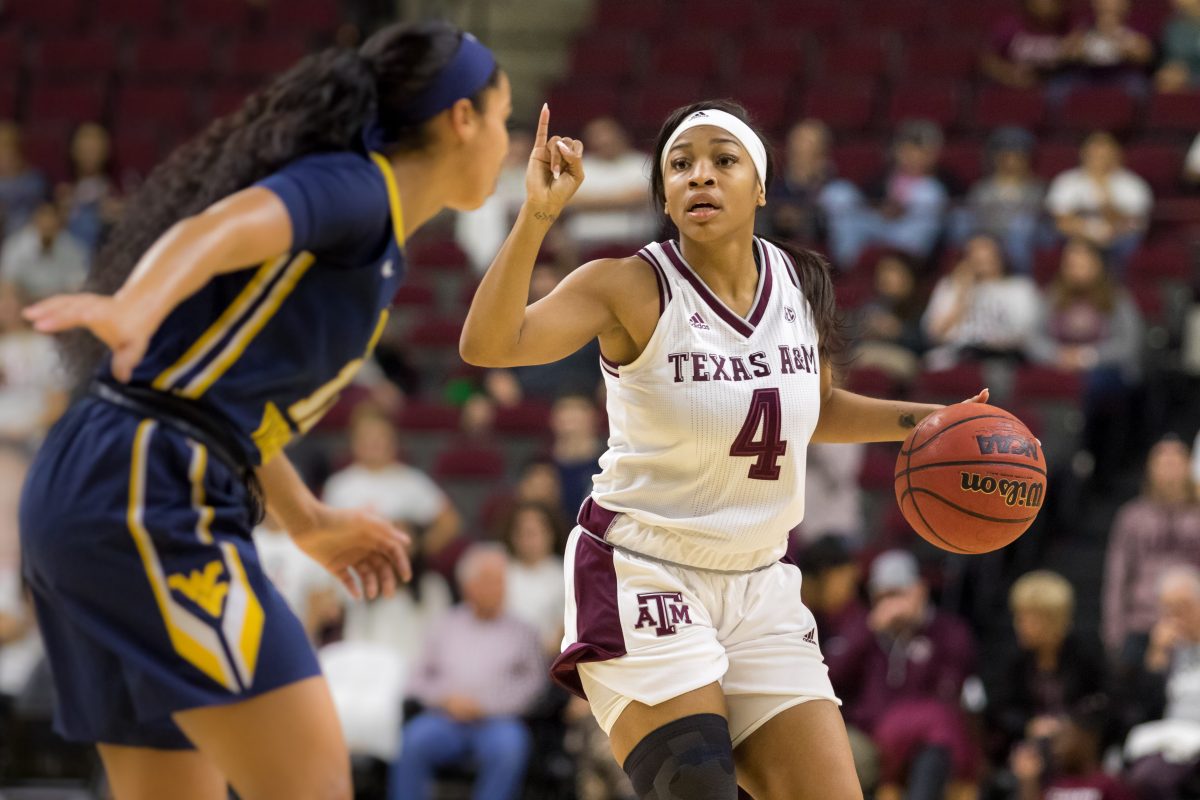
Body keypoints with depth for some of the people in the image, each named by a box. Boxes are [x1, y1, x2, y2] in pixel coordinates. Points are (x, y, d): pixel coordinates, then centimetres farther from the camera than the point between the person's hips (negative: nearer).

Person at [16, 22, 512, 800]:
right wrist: (133, 307, -46)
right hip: (152, 490, -10)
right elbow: (221, 227, -26)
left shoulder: (372, 240, 22)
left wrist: (310, 521, 39)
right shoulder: (355, 187, -5)